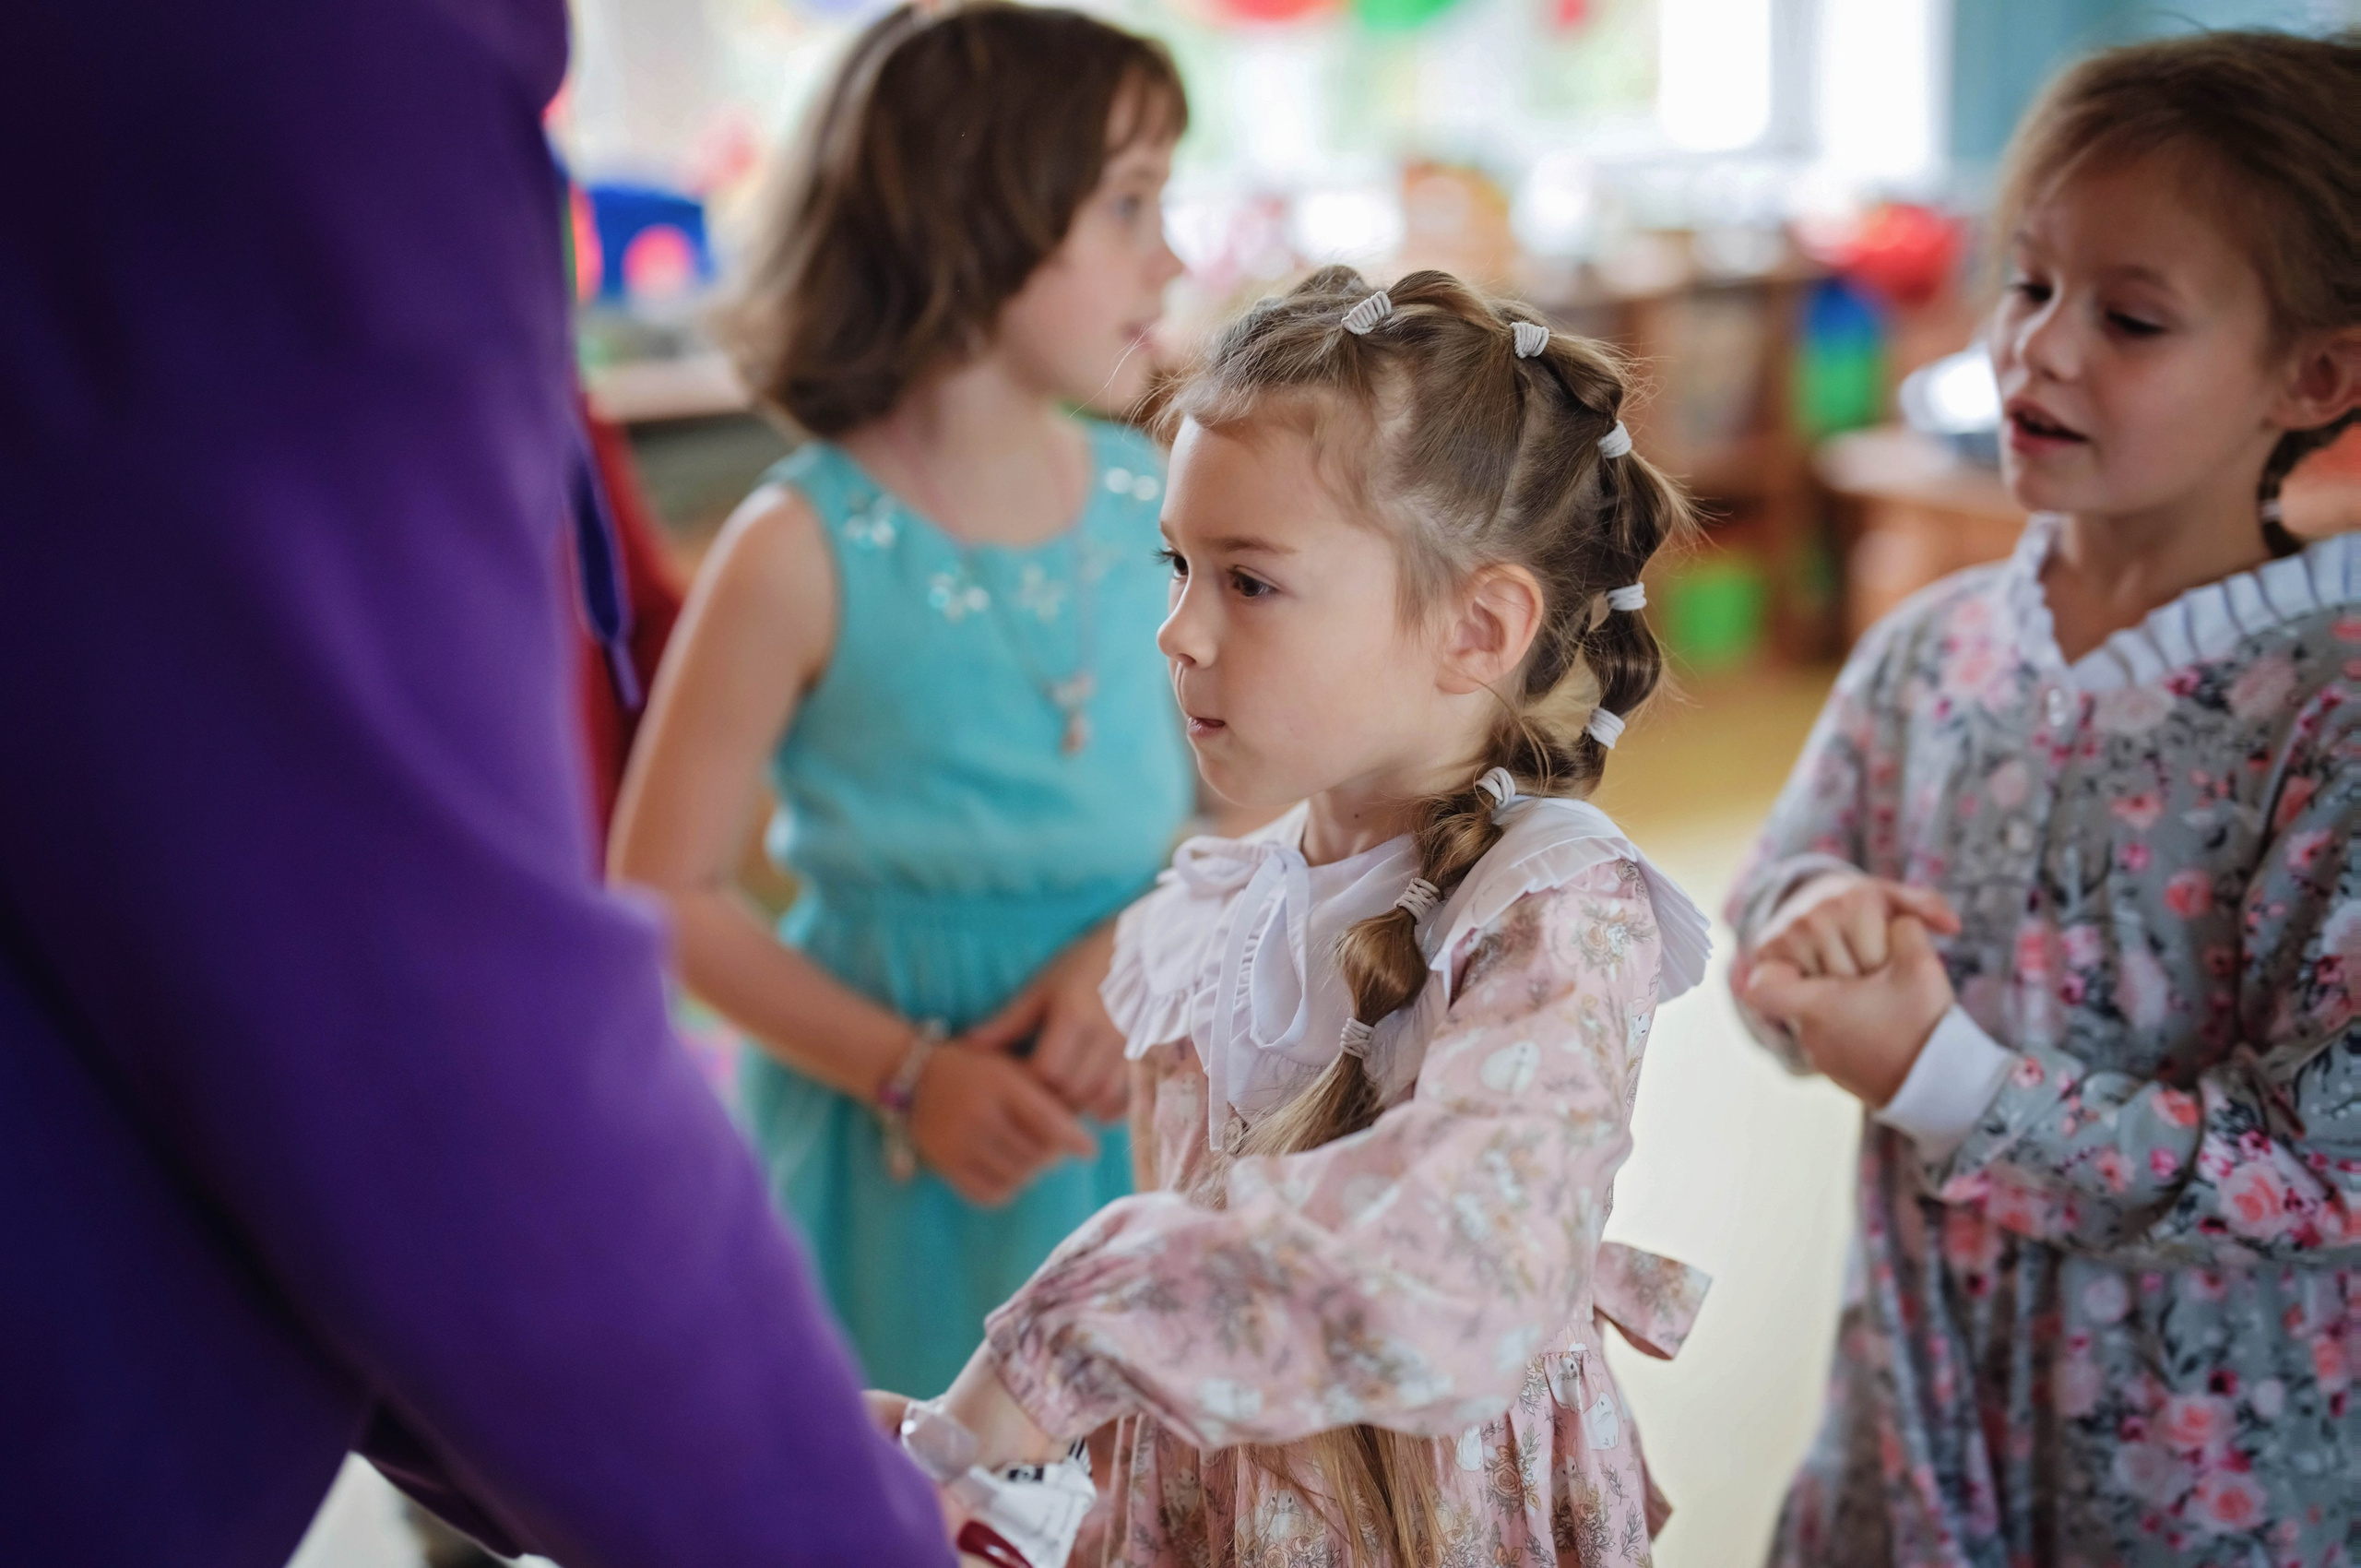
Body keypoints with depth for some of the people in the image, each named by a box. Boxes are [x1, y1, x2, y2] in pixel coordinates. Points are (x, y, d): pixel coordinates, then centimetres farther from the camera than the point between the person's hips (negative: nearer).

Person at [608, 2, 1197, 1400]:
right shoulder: (806, 550, -13)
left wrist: (1137, 946, -13)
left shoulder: (1157, 503, -1)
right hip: (898, 1143, -3)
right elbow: (665, 890, -8)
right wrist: (906, 1071, -14)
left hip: (1134, 1111, 4)